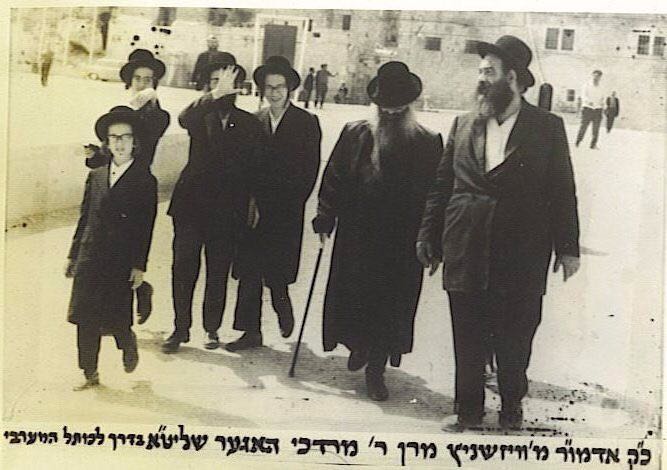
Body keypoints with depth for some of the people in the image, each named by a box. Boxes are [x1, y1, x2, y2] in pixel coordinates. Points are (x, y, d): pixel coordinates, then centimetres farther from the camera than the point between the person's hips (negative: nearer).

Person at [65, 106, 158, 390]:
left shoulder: (145, 181, -2)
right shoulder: (96, 177, 11)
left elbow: (146, 228, -4)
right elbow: (84, 218, 14)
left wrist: (139, 266, -9)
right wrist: (73, 255, 12)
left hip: (121, 263, -4)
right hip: (90, 258, 4)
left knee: (114, 319, -4)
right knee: (85, 319, 3)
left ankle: (128, 345, 29)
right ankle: (90, 375, 15)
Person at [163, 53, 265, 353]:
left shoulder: (250, 124, 6)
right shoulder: (201, 116, 4)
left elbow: (255, 169, 7)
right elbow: (184, 120, -22)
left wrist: (252, 203, -1)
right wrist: (215, 96, -32)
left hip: (228, 208, 0)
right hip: (192, 202, 0)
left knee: (218, 272, 8)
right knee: (184, 267, -1)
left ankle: (212, 328, 22)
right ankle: (181, 328, 12)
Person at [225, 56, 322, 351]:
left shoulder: (307, 123, 0)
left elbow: (310, 170, -3)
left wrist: (292, 205, -8)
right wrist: (247, 202, -1)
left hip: (286, 214, -3)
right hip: (254, 209, 4)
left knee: (275, 274, -4)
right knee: (249, 273, 3)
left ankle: (283, 306, 28)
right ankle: (251, 332, 12)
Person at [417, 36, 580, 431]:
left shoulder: (547, 127, 2)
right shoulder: (464, 125, 9)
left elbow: (563, 191, 2)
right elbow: (441, 187, 11)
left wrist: (568, 247, -2)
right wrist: (429, 237, 9)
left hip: (522, 256, -2)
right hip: (466, 253, 2)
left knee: (516, 341, 8)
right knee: (468, 341, 8)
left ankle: (512, 410, 28)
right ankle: (469, 410, 23)